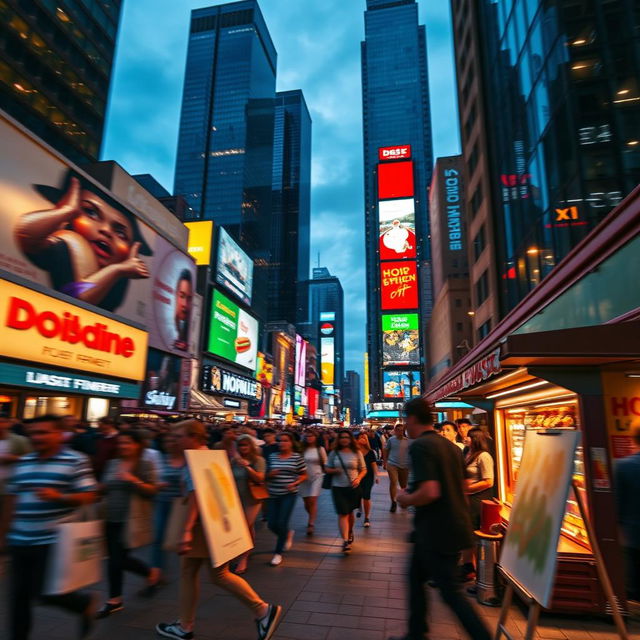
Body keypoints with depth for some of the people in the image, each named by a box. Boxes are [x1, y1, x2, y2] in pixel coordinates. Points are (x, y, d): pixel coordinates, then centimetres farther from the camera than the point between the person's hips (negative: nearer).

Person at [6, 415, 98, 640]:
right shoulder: (22, 462, 7)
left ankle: (85, 603, 26)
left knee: (45, 593, -1)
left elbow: (89, 496, -13)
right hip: (20, 541, 6)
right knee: (18, 595, 11)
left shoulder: (75, 461, -11)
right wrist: (9, 530, 16)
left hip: (54, 540, -6)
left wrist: (59, 497, -28)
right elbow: (13, 497, 17)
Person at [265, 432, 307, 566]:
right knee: (272, 524, 4)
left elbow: (304, 475, 2)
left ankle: (278, 553, 14)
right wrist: (270, 474, -11)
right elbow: (266, 475, 11)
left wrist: (294, 483, -15)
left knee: (281, 523, -8)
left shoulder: (297, 457, -4)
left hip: (289, 494, -3)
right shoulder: (272, 457, 3)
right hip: (273, 494, 4)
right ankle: (288, 534, 37)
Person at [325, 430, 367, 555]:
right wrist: (335, 470, -15)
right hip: (338, 488, -1)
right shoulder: (334, 453, 0)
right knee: (342, 514, -8)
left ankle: (350, 533, 42)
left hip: (353, 487, 1)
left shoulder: (357, 453, -2)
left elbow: (363, 469, 4)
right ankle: (345, 541, -6)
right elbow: (327, 469, 6)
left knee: (350, 512, 17)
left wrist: (358, 479, -14)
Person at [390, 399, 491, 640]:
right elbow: (462, 485, 16)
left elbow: (430, 492, -31)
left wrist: (406, 499, -11)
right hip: (455, 525, 9)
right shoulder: (450, 446, 7)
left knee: (451, 592, 5)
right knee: (416, 576, 21)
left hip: (437, 531, -9)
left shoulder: (420, 446, -20)